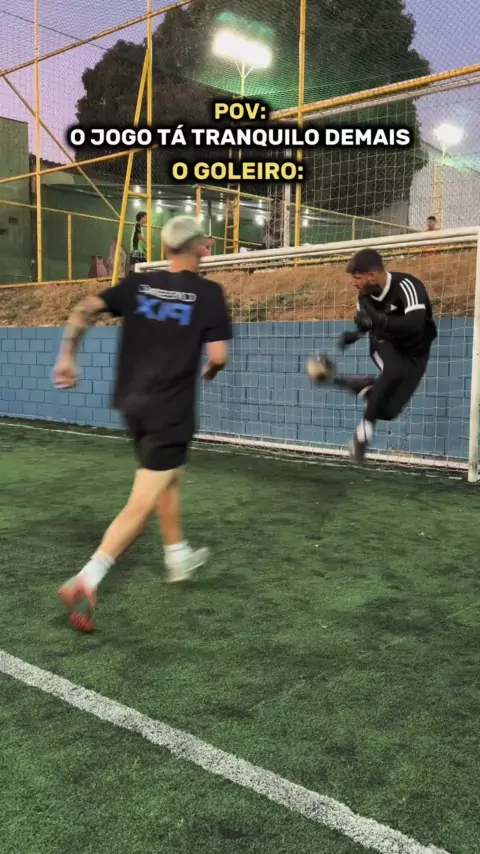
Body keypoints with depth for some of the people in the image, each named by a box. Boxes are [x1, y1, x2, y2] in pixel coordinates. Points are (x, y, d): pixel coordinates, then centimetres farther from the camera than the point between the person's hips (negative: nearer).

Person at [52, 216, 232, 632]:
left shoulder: (138, 283, 5)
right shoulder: (209, 292, -7)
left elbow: (84, 309, -4)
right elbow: (219, 356, -12)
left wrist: (67, 357, 3)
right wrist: (210, 371, 10)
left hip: (134, 404, 6)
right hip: (170, 411, -6)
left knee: (169, 479, 26)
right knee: (143, 503, -5)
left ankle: (179, 558, 39)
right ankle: (87, 581, -16)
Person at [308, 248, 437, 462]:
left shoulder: (406, 286, -30)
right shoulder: (365, 293, -9)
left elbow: (415, 324, -44)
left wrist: (379, 320, -53)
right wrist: (355, 334, -9)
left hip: (413, 351, -3)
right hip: (384, 342, 3)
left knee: (388, 411, -16)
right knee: (394, 371, -35)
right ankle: (365, 428, -21)